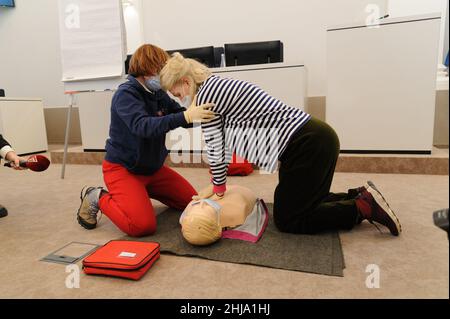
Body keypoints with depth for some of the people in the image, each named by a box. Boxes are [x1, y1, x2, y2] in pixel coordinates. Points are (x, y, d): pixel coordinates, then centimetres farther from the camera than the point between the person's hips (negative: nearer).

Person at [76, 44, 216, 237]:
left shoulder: (158, 93, 2)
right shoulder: (125, 94, -19)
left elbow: (181, 115, 1)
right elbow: (143, 126, -36)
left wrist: (199, 113, -21)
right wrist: (185, 116, -47)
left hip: (152, 168, 7)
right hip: (122, 168, -7)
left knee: (192, 201, 5)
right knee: (142, 225, -22)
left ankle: (144, 192, 23)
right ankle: (98, 198, 4)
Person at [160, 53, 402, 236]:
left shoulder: (205, 96, -10)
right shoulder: (217, 86, 18)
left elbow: (215, 149, -6)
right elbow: (223, 143, 21)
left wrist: (219, 188, 9)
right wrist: (217, 184, 22)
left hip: (308, 145, -10)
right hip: (316, 138, 10)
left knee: (288, 220, 6)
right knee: (303, 203, 25)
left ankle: (364, 207, 4)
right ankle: (360, 196, 21)